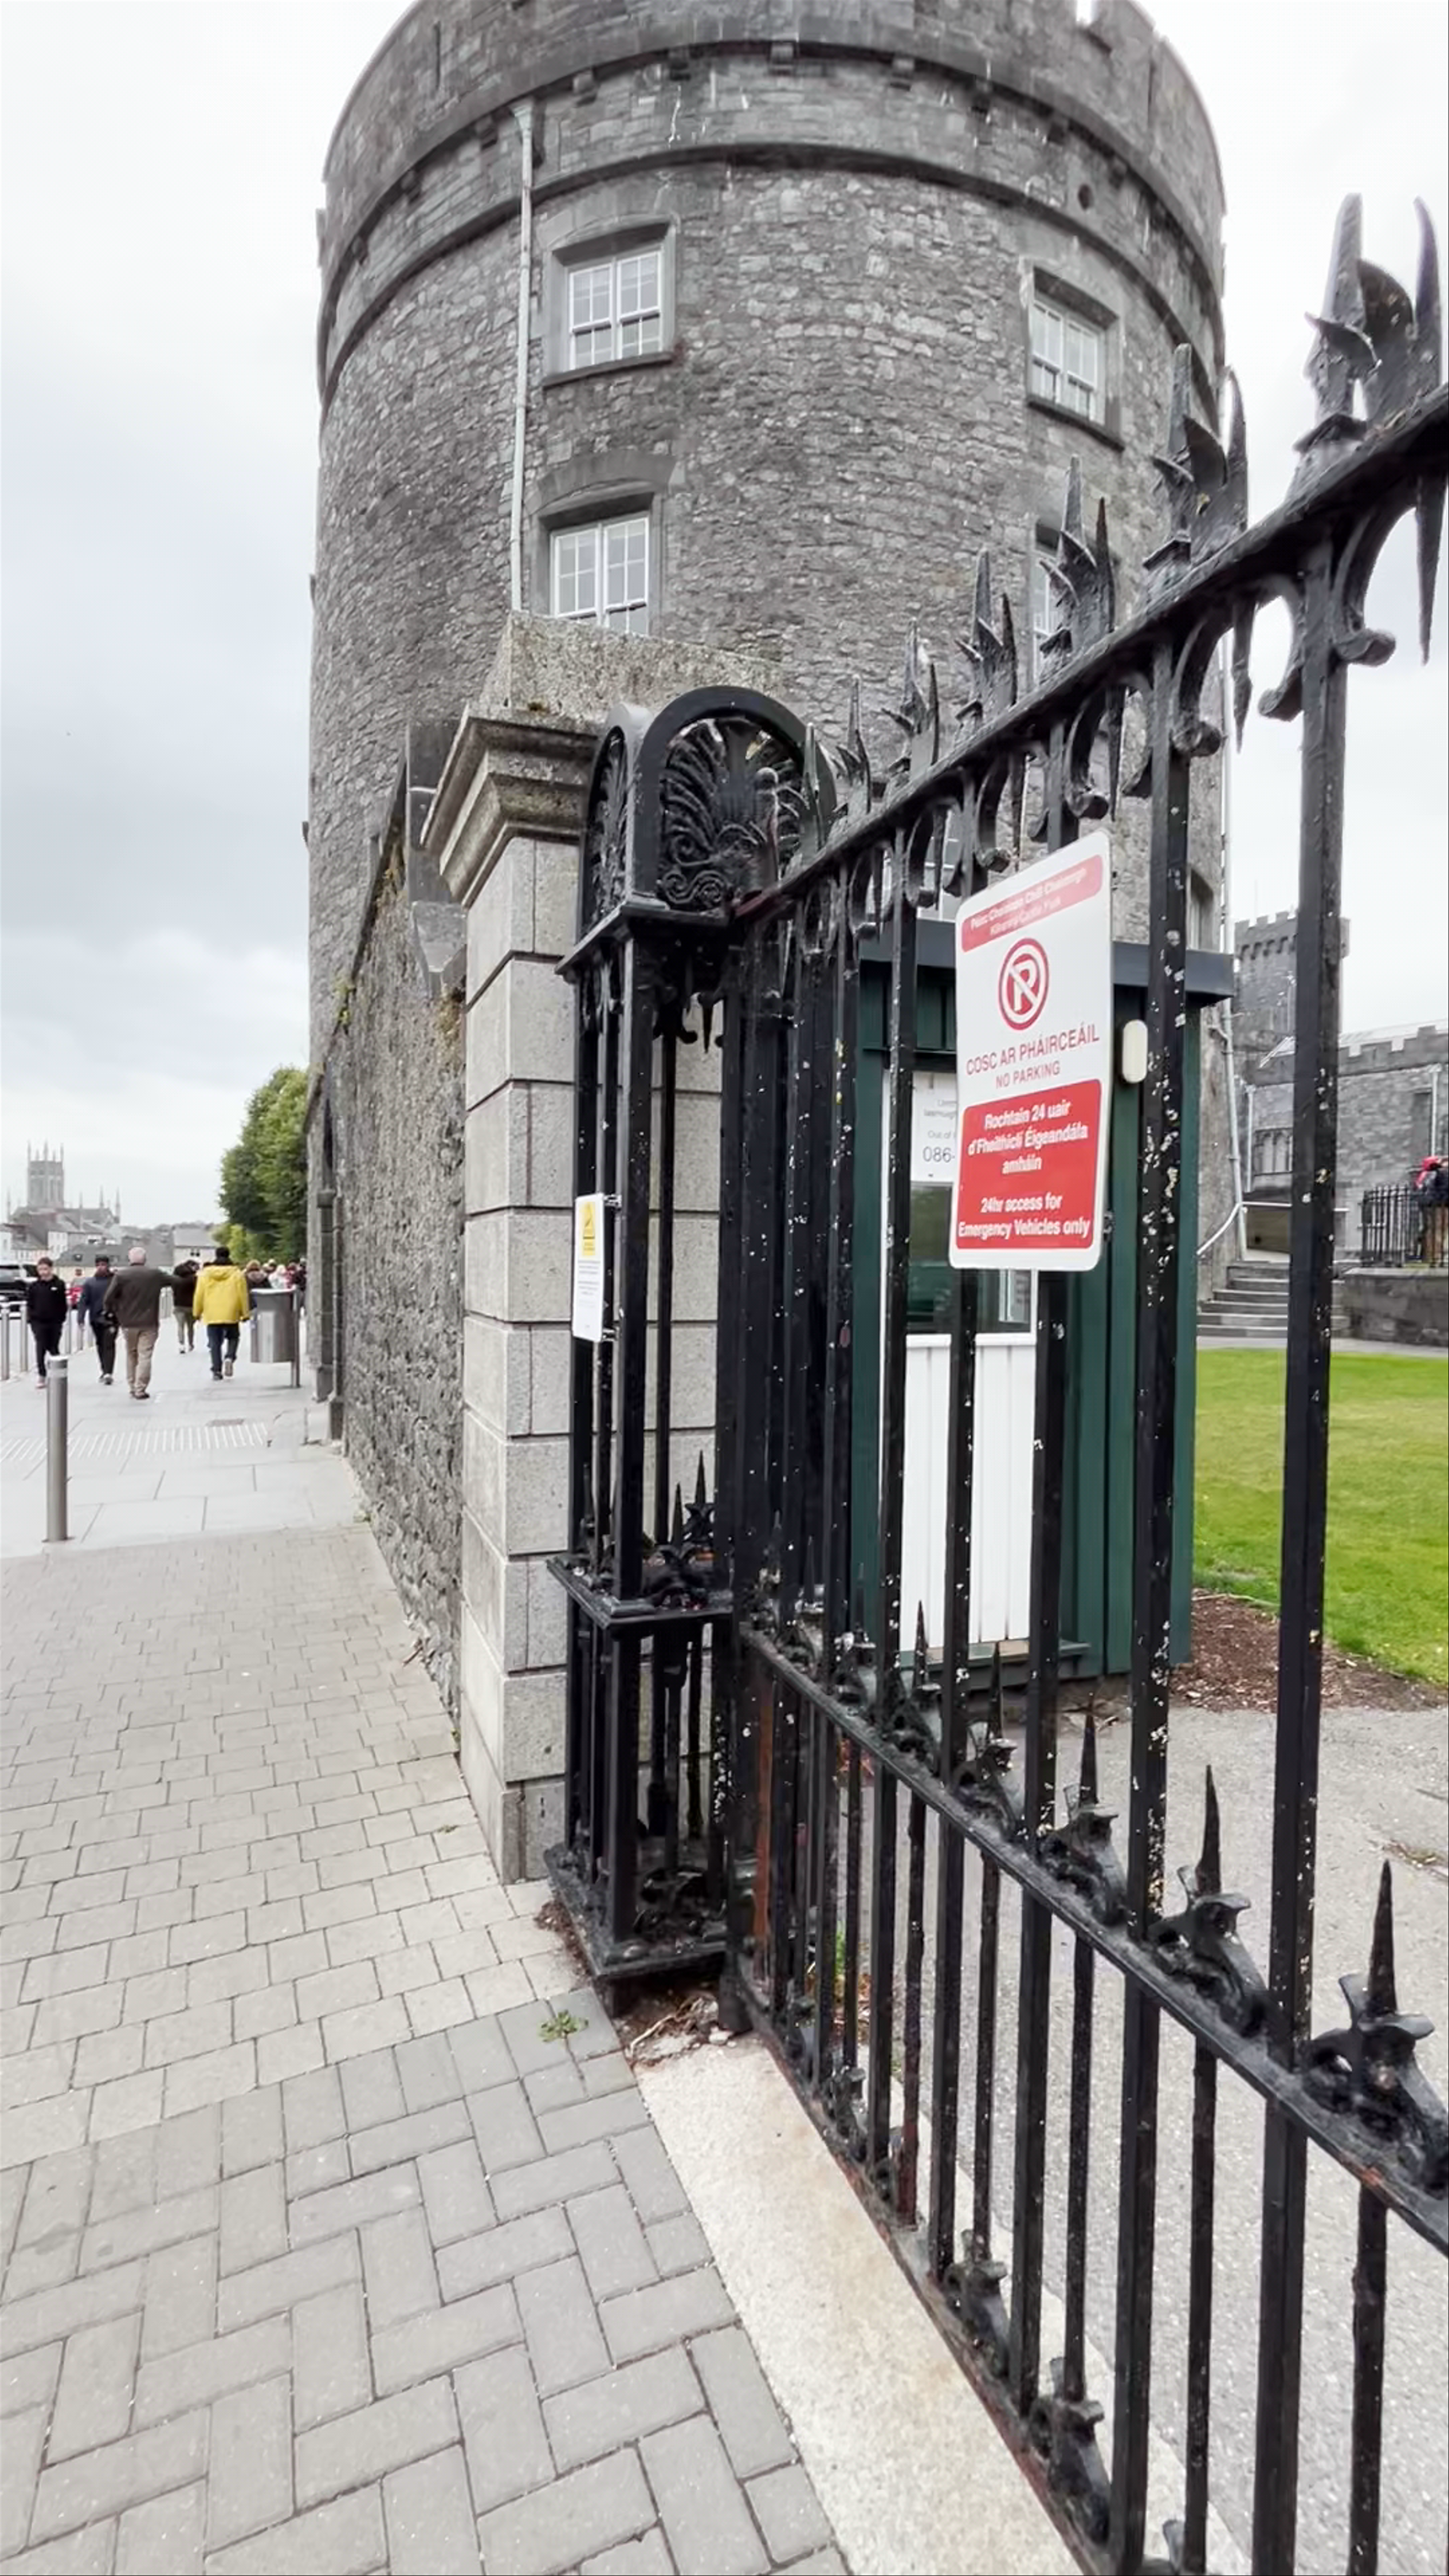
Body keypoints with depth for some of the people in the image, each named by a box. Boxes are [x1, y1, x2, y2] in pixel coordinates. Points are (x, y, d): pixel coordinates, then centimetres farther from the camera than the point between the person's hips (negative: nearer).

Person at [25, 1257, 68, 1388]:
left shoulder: (59, 1284, 0)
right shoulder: (34, 1286, 3)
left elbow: (63, 1305, 3)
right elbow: (30, 1305, 7)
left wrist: (62, 1320, -1)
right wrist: (31, 1320, -1)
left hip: (55, 1323, 0)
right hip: (39, 1322, 0)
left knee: (54, 1349, 9)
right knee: (40, 1350, -3)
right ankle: (41, 1375, 3)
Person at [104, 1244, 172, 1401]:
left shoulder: (121, 1275, -4)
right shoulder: (155, 1274, -2)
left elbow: (109, 1298, -6)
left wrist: (112, 1312, 12)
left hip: (128, 1323, 1)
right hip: (149, 1323, -1)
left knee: (131, 1355, 17)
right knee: (145, 1356, -2)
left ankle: (133, 1387, 22)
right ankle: (141, 1390, -7)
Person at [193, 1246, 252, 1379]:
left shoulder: (205, 1274, 2)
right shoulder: (237, 1274, -3)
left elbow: (199, 1295, 4)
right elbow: (243, 1295, -2)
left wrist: (198, 1313, 14)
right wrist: (245, 1314, 6)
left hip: (212, 1315, 1)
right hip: (231, 1314, -1)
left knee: (215, 1343, 6)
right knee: (233, 1338, 16)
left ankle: (217, 1370, 2)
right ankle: (230, 1358, -9)